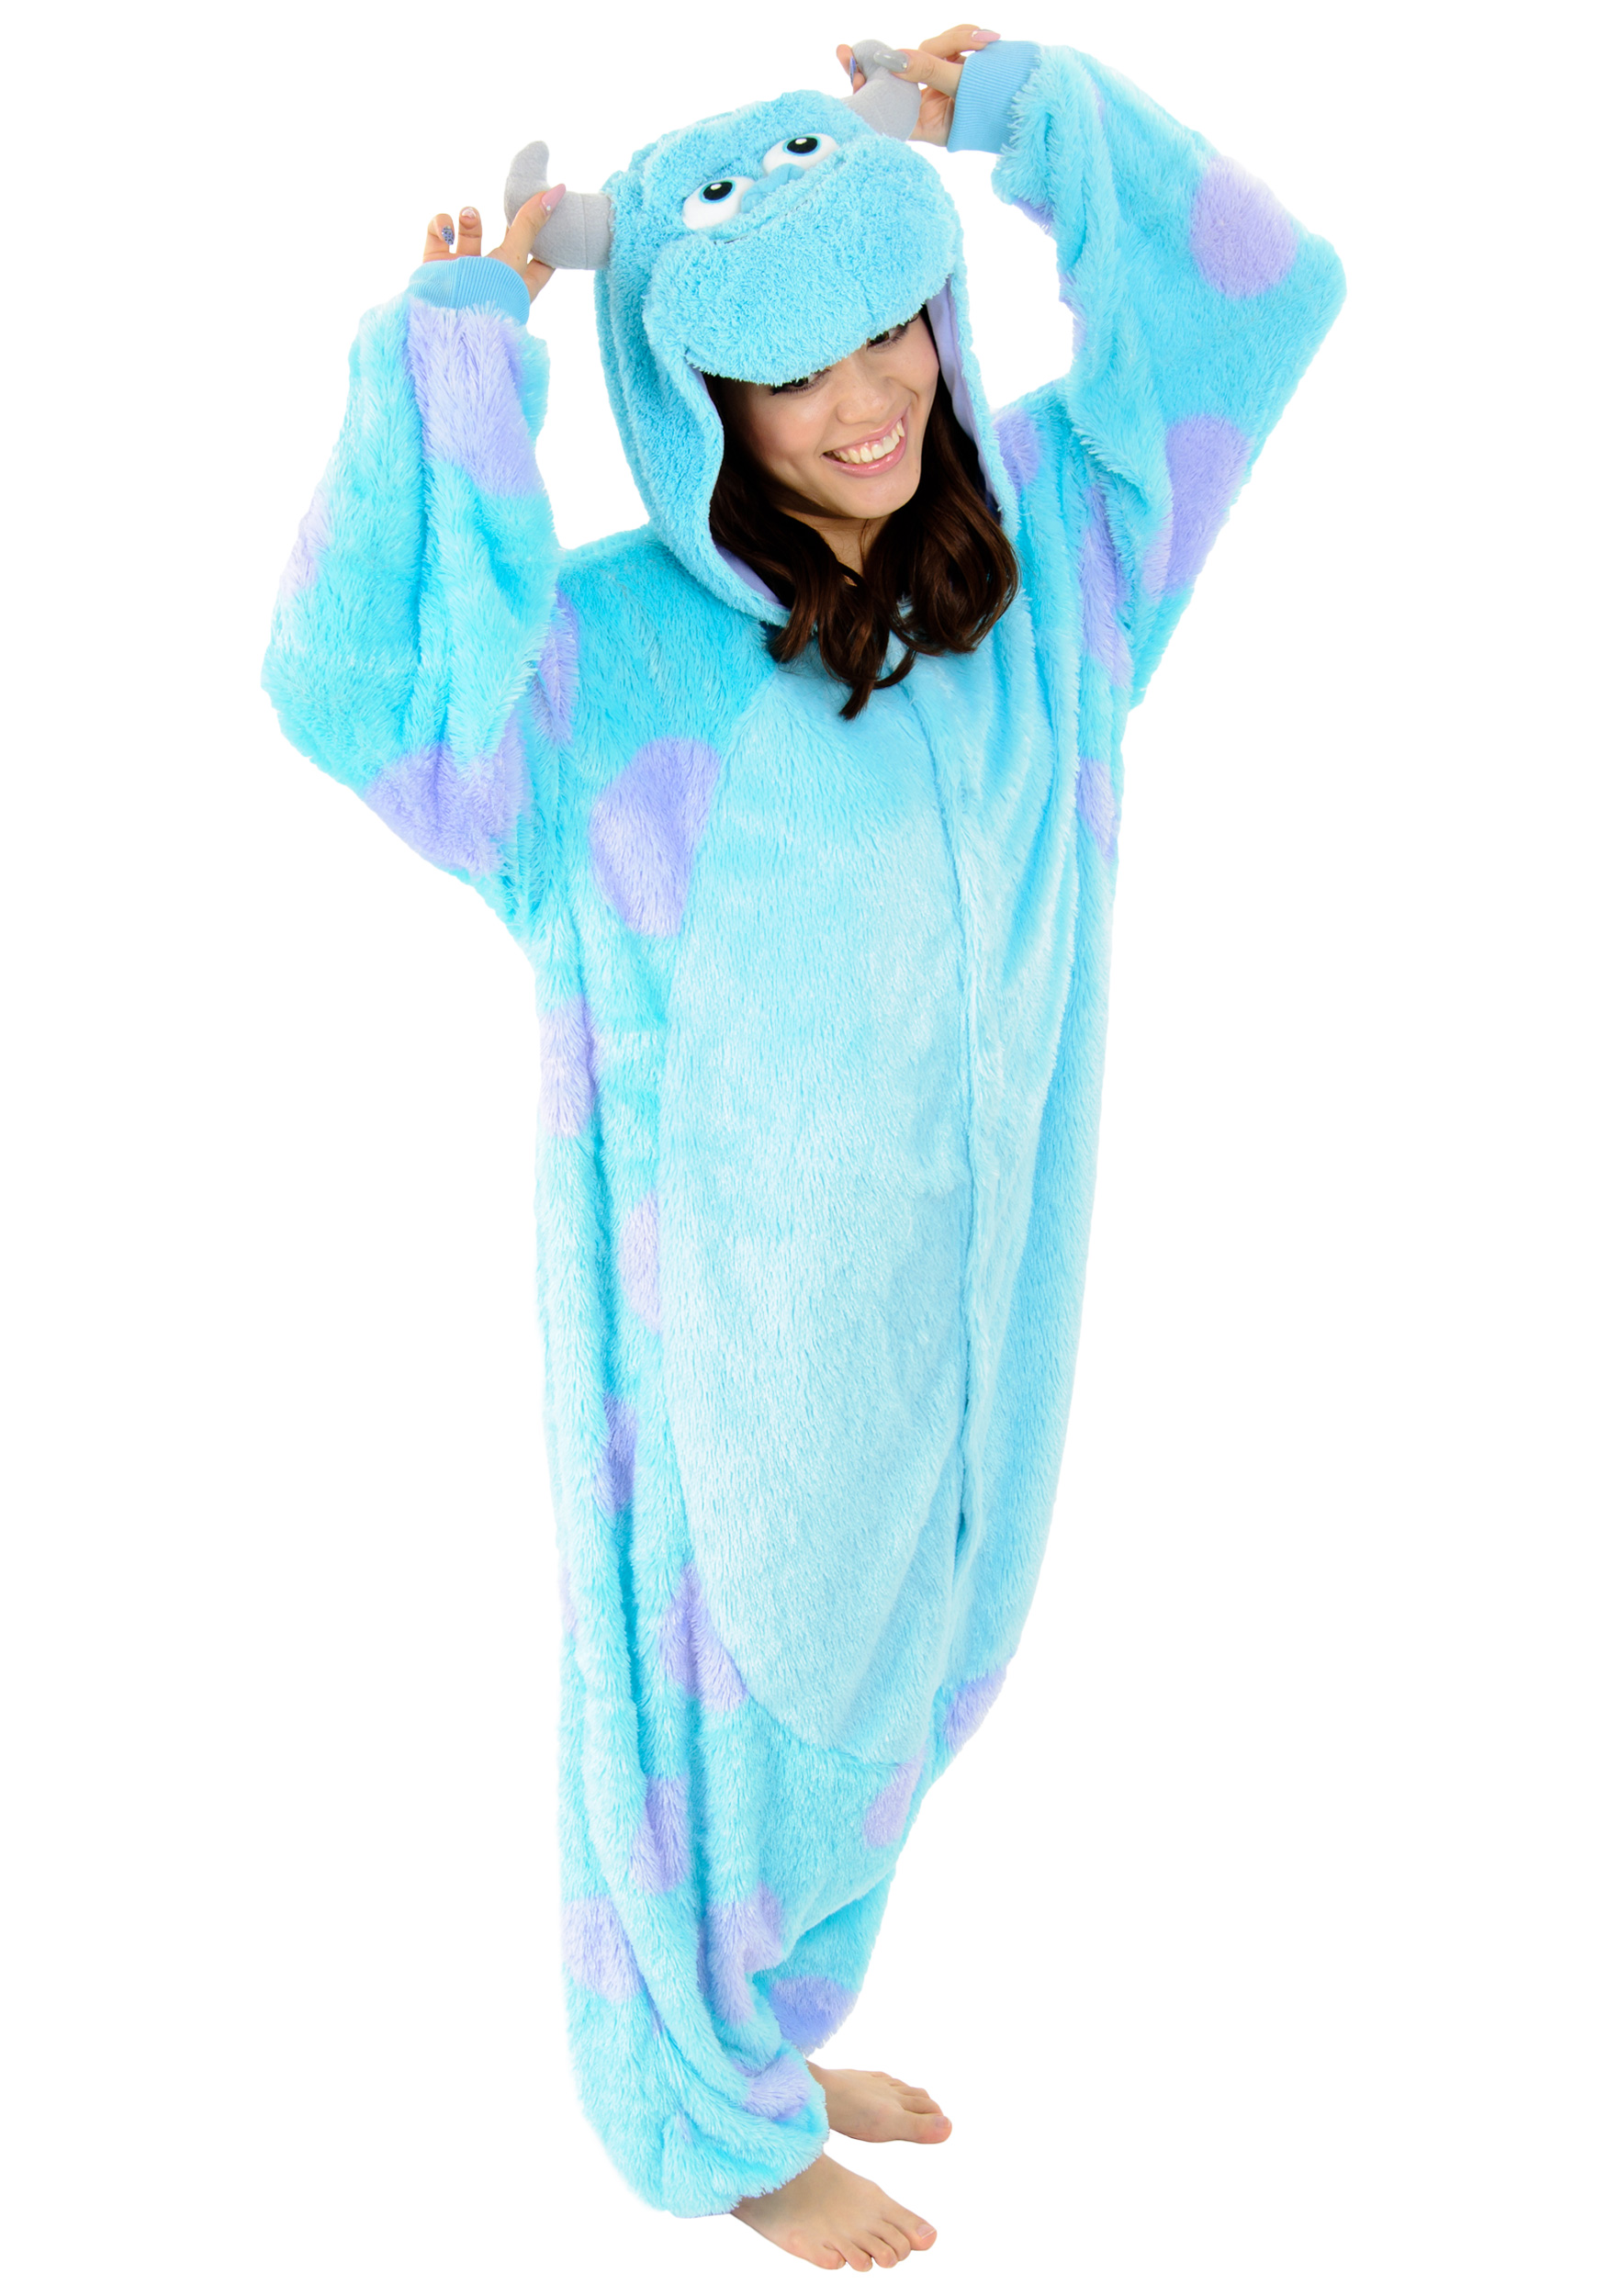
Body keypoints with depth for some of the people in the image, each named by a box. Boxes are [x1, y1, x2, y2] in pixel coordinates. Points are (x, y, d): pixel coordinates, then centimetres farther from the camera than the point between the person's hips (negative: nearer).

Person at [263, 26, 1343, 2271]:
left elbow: (1262, 292, 1)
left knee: (879, 1667, 24)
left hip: (958, 1287, 6)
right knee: (725, 1682, 15)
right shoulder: (608, 650, -19)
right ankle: (713, 2118, 42)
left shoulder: (1043, 535, -3)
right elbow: (357, 686, -36)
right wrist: (452, 350, -28)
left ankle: (776, 2025, 52)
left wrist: (1015, 100, -7)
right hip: (729, 1308, -6)